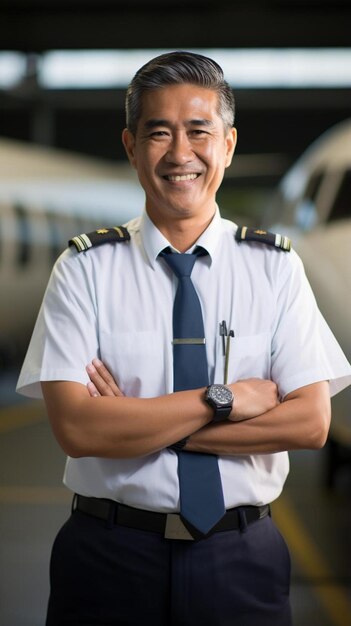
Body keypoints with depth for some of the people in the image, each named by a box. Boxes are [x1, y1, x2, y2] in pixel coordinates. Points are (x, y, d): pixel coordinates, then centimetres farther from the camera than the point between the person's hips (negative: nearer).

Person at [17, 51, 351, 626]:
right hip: (109, 557, -1)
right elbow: (77, 428, -15)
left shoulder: (276, 267, -1)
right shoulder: (86, 268, -4)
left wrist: (138, 422, -15)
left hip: (241, 560, 1)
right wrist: (224, 399, -16)